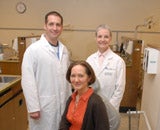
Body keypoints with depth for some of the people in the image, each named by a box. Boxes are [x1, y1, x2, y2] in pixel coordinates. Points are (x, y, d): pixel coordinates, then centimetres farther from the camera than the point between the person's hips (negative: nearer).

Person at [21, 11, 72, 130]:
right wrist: (33, 108, -15)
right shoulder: (34, 49, -12)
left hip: (63, 103, 5)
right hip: (43, 105, -5)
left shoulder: (64, 50, 6)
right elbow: (28, 81, -14)